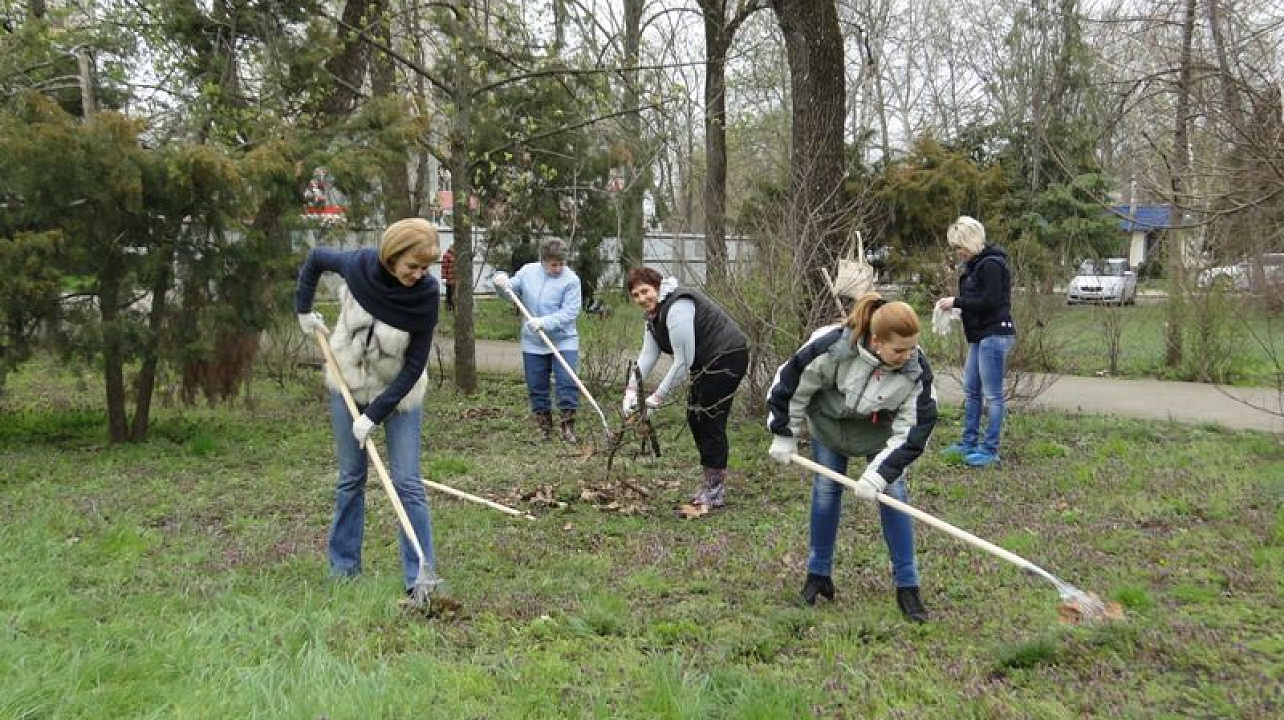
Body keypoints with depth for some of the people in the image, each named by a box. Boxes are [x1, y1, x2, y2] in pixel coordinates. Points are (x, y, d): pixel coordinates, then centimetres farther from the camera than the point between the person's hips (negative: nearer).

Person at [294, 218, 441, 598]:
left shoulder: (426, 294, -25)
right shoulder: (360, 265, -20)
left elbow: (414, 365, -21)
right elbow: (315, 258, 3)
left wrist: (374, 414, -21)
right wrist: (303, 309, 3)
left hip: (398, 392, -2)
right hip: (348, 384, 2)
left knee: (408, 482, -5)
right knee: (350, 479, 12)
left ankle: (422, 576, -1)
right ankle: (343, 566, 24)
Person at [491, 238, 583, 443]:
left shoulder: (571, 280, -12)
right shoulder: (528, 271, 0)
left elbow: (569, 313, -18)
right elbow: (511, 290, 13)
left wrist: (544, 322, -27)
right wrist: (500, 282, -8)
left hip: (563, 341, -3)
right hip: (533, 343, 3)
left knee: (568, 384, -8)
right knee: (536, 387, 10)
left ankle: (567, 426, 3)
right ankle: (543, 425, 23)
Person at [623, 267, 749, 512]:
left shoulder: (676, 308, -26)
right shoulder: (653, 313, 7)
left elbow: (684, 360, -26)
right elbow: (647, 355, 1)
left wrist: (659, 395, -22)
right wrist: (631, 389, -11)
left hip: (728, 357, -11)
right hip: (706, 361, 11)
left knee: (710, 421, -9)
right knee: (695, 417, 15)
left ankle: (715, 491, 1)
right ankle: (710, 483, 26)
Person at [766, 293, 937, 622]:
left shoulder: (915, 370, -31)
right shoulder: (832, 347, -38)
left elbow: (911, 432, -24)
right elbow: (791, 382, -21)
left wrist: (877, 476, -29)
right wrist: (783, 435, -12)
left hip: (880, 432, 1)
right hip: (829, 423, 0)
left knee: (893, 492, -6)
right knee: (825, 490, 3)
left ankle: (907, 586, 4)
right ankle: (819, 574, 20)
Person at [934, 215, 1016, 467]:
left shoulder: (992, 264, -15)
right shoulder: (974, 265, 15)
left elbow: (990, 301, -20)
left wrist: (956, 302, -15)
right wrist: (954, 302, 3)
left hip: (995, 334, -10)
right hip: (979, 336, 10)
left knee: (992, 394, -5)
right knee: (971, 390, 15)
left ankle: (990, 449, 0)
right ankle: (969, 443, 24)